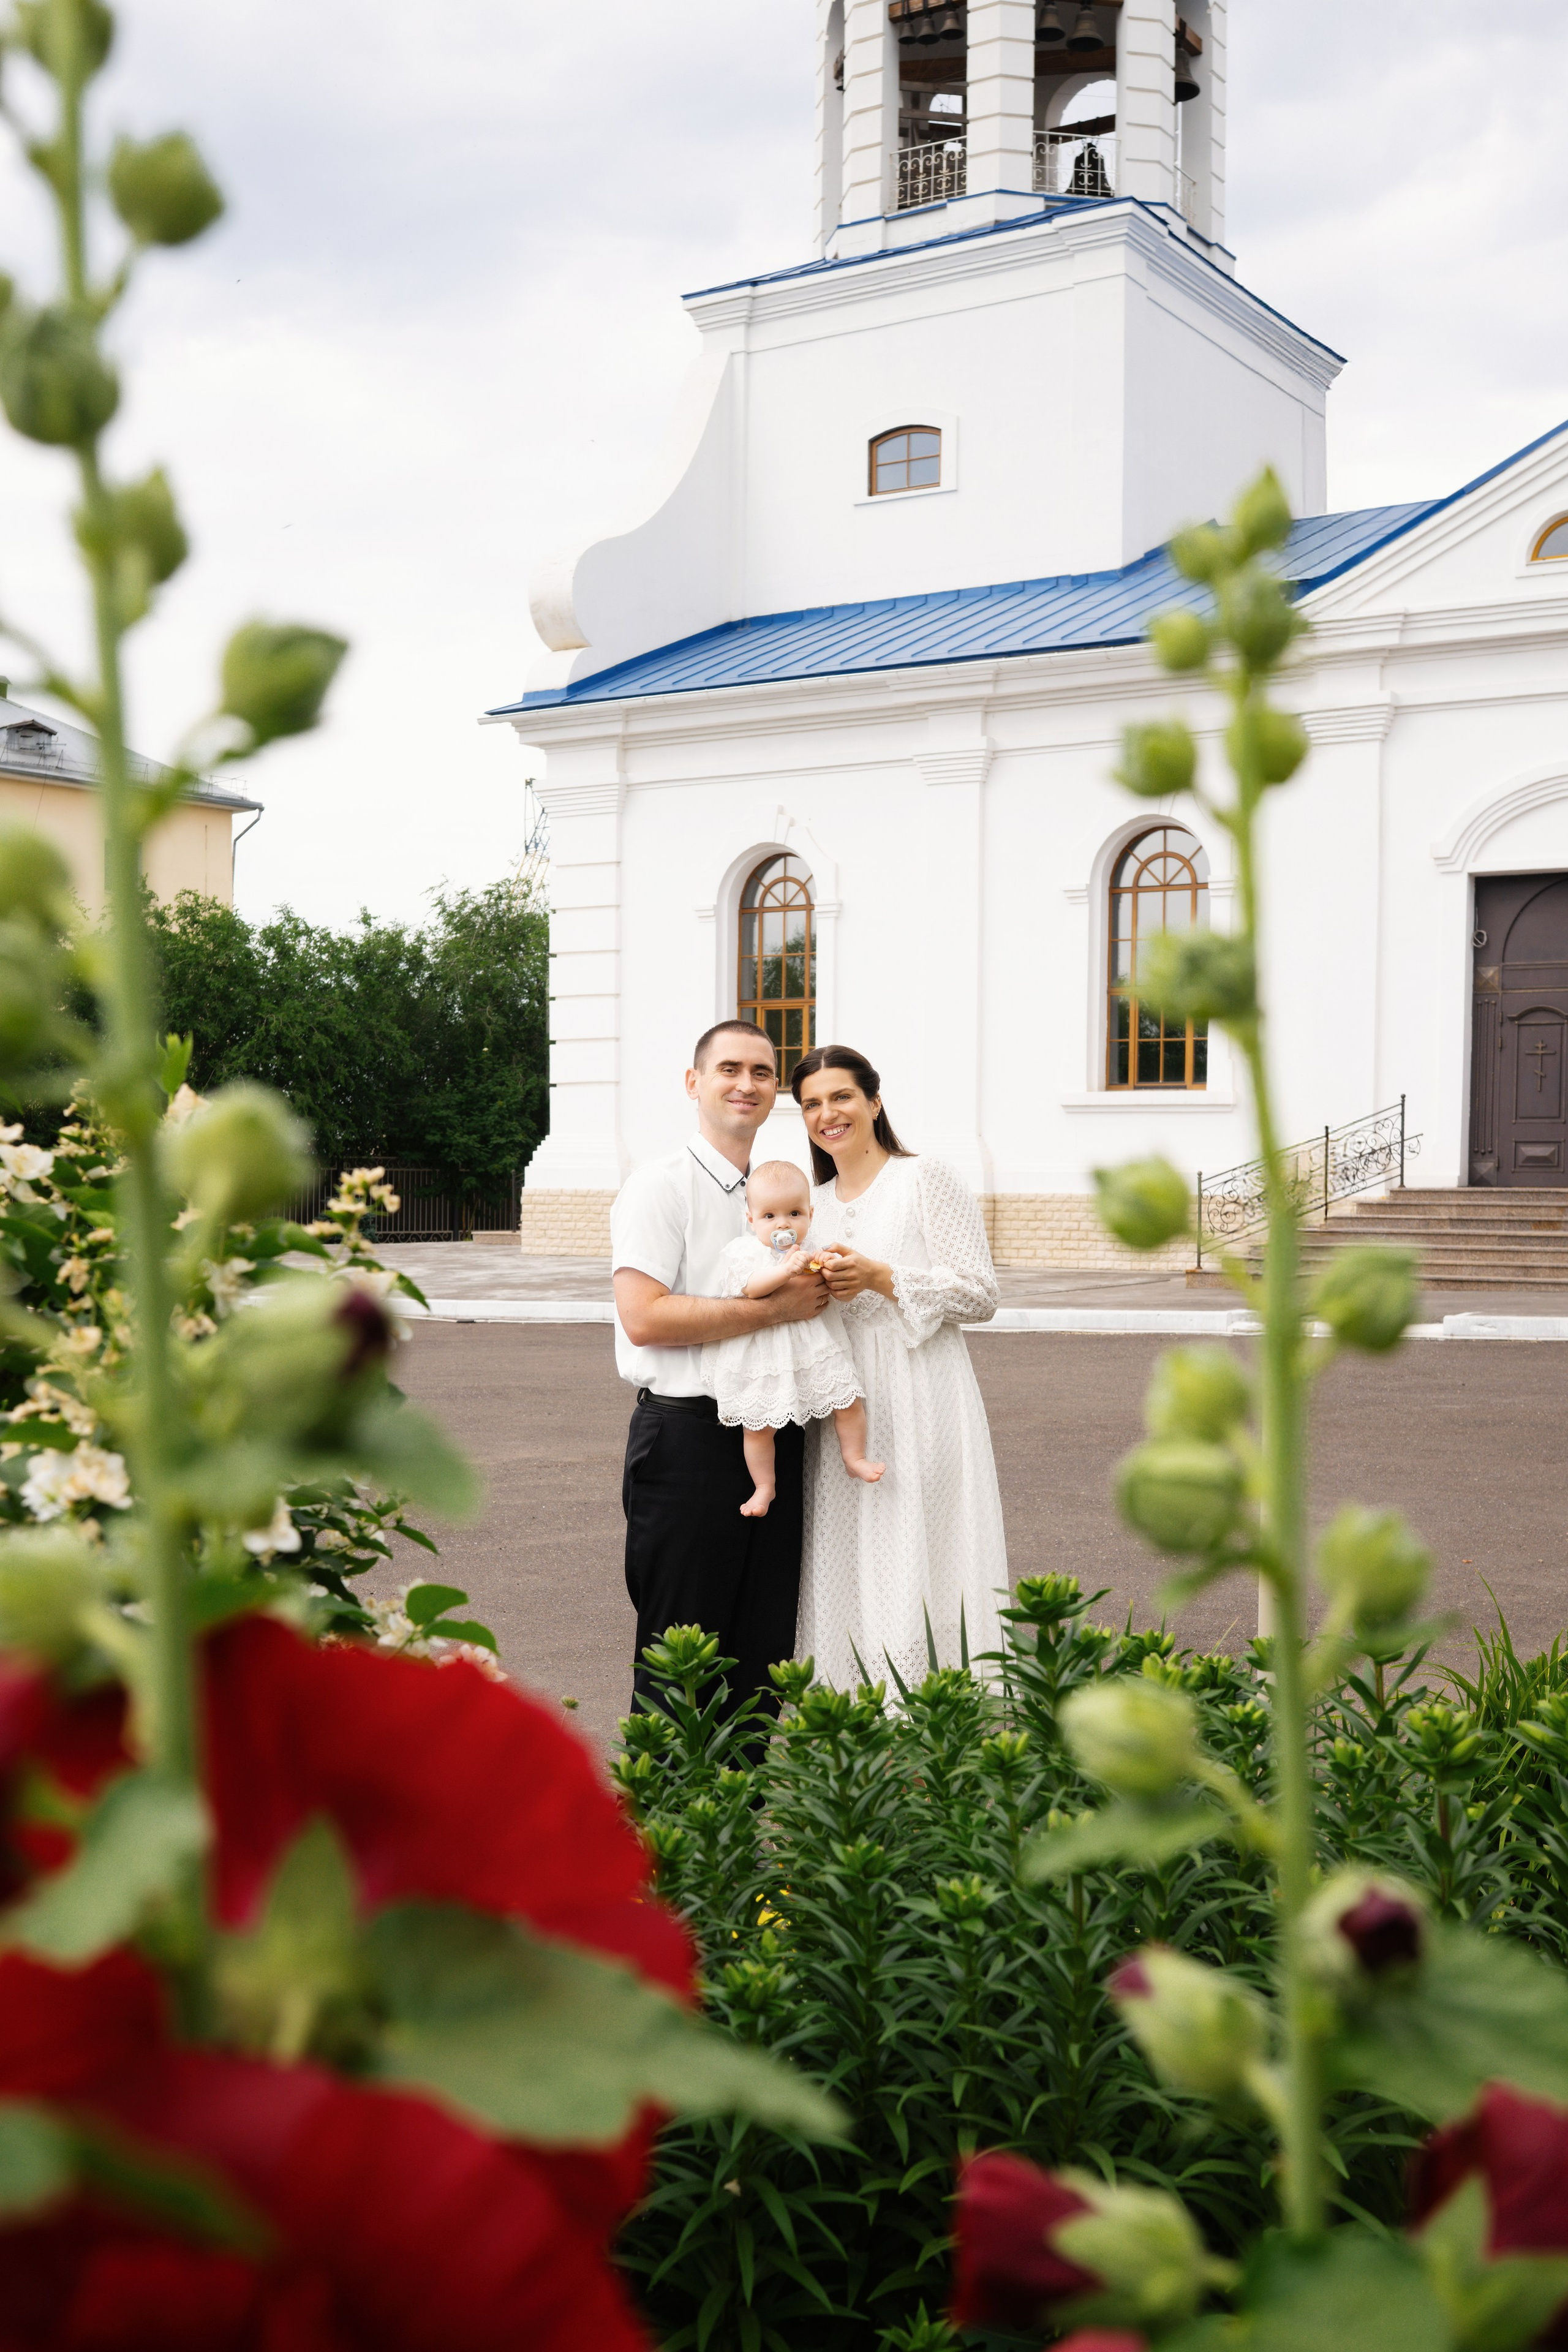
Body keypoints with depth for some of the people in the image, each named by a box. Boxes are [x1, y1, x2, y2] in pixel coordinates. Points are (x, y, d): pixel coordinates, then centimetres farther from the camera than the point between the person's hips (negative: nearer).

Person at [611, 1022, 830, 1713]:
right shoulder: (660, 1185, -7)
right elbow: (643, 1316, -19)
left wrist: (816, 1288, 8)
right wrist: (773, 1308, -18)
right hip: (689, 1441, -7)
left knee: (765, 1649, 10)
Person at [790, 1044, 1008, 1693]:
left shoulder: (930, 1180, 0)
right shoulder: (811, 1205, 17)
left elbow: (981, 1295, -6)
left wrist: (881, 1278, -15)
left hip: (919, 1412, -6)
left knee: (915, 1575, -8)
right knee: (844, 1578, 4)